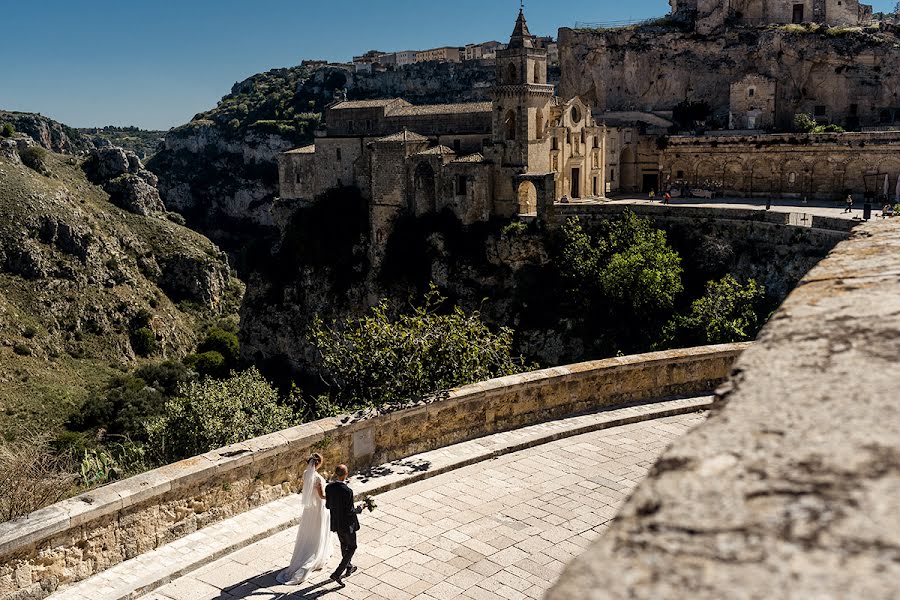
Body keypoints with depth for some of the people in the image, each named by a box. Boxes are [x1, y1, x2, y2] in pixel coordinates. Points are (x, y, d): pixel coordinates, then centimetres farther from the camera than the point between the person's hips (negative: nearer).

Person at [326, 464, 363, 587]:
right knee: (352, 547, 12)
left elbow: (328, 505, 0)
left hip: (336, 522, 7)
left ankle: (348, 568, 46)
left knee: (344, 545, 27)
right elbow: (350, 511, -25)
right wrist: (358, 510, -5)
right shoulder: (347, 491, -29)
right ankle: (337, 574, 5)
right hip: (347, 524, -7)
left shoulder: (329, 488, -10)